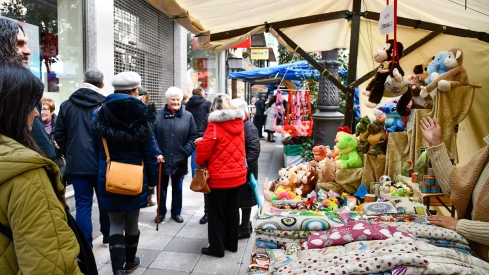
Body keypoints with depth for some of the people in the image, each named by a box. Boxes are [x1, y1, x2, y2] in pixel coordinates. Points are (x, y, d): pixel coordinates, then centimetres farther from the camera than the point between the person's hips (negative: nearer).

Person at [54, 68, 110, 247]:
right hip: (101, 162, -1)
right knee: (104, 200, 15)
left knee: (83, 205, 6)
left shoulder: (67, 104, 1)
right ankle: (107, 236, 30)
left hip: (77, 163, 1)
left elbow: (59, 134, 5)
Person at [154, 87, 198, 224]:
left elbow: (193, 137, 0)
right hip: (162, 160, -1)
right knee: (162, 188, 14)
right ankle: (161, 212, 32)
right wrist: (157, 153, -13)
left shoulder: (188, 116, -1)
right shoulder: (157, 115, -4)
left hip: (179, 161, 1)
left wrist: (185, 152, -9)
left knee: (177, 188, 16)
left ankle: (176, 212, 33)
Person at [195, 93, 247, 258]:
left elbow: (204, 148, -14)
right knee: (232, 210, 17)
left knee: (216, 212, 7)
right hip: (238, 174, 6)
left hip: (219, 176, -6)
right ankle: (232, 243, 29)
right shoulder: (239, 123, 3)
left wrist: (199, 162, 4)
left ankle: (217, 248, 16)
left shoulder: (215, 125, -15)